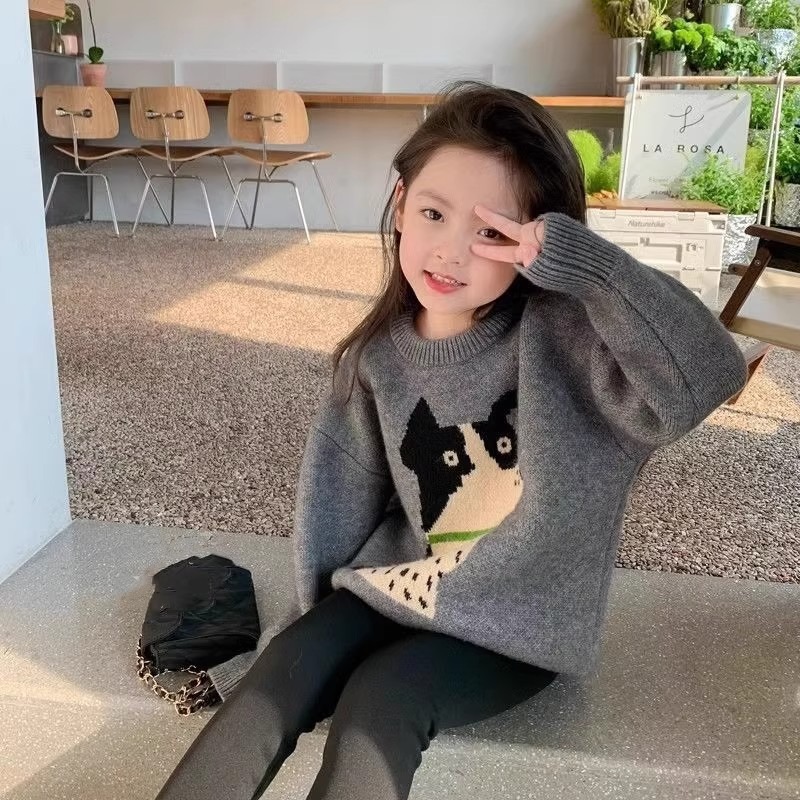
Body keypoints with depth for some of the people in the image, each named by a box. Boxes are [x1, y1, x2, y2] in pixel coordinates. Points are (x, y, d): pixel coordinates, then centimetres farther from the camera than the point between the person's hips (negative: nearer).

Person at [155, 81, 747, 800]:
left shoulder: (564, 336, -21)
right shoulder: (382, 356, -6)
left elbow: (708, 375, -38)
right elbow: (346, 487, 5)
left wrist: (581, 259, -39)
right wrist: (320, 618, 10)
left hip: (522, 618, -4)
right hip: (405, 585, 5)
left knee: (379, 698, -23)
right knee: (284, 670, -11)